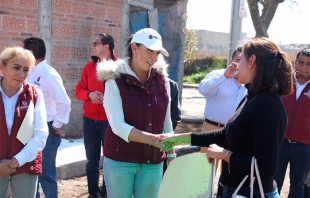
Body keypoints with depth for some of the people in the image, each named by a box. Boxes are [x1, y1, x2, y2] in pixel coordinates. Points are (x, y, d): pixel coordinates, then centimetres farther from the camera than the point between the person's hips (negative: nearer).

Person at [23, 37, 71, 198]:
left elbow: (64, 102, -21)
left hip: (47, 129, -8)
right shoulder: (31, 73, 8)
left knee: (45, 173, 0)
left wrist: (57, 126, -13)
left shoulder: (49, 74, -15)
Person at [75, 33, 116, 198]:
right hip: (89, 120, 4)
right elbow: (79, 90, 8)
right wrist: (89, 94, -12)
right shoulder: (89, 67, 9)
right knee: (92, 159, 11)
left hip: (110, 120, -4)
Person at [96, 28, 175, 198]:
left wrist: (171, 155, 10)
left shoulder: (162, 80, 3)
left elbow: (166, 121, 10)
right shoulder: (115, 81, -10)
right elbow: (117, 125, -18)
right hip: (120, 161, -3)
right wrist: (152, 139, -30)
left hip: (153, 163, 4)